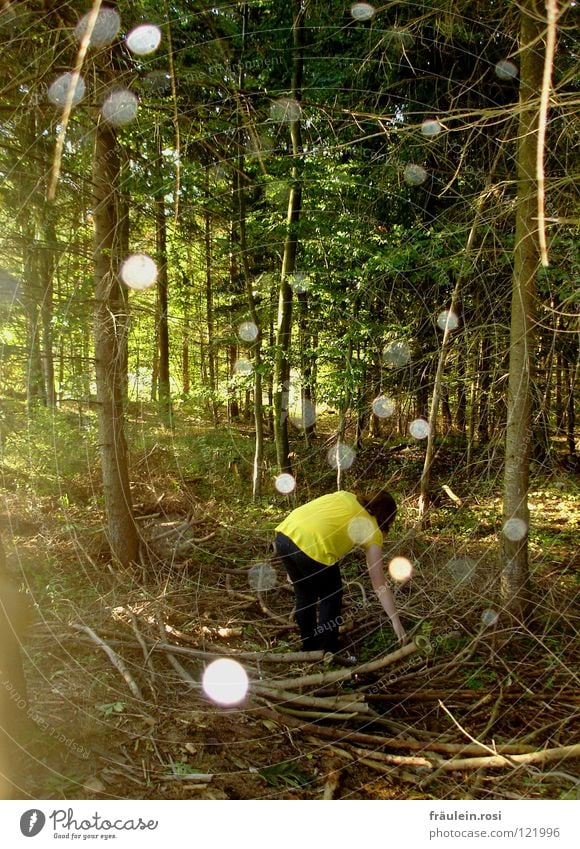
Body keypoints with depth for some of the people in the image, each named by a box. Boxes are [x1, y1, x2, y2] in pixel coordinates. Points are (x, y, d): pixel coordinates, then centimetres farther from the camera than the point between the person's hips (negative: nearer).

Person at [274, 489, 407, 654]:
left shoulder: (345, 496, 28)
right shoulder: (372, 532, 14)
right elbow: (379, 585, 11)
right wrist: (396, 621, 14)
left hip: (285, 533, 6)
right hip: (313, 548, -6)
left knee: (305, 596, 28)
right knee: (331, 599, 22)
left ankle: (309, 650, 43)